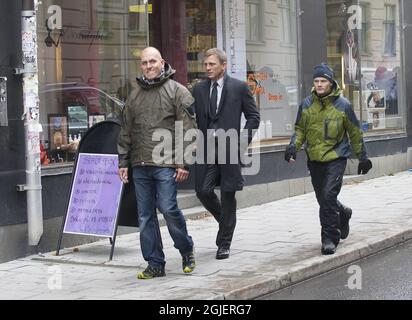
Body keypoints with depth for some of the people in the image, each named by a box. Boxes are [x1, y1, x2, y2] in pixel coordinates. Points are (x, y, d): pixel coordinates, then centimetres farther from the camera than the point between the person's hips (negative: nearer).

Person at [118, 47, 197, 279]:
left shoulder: (177, 91, -1)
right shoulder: (135, 96, 16)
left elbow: (188, 130, -6)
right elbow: (126, 132, 20)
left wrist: (183, 163, -12)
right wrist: (123, 162, 14)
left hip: (166, 164, -5)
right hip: (140, 165, 6)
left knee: (168, 208, -10)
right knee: (146, 216, 5)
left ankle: (187, 250, 16)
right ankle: (155, 264, 14)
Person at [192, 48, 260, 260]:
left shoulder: (239, 87, 1)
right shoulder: (199, 89, 10)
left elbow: (253, 115, 4)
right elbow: (193, 117, 15)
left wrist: (243, 139, -6)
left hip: (229, 148, -3)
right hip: (206, 148, 3)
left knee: (228, 195, 1)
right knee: (203, 191, -4)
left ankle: (224, 244, 11)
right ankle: (225, 221, 27)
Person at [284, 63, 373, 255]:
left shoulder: (342, 105, -6)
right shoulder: (306, 105, 2)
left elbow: (355, 133, 3)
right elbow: (300, 129, 10)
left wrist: (362, 157, 7)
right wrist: (294, 146, -10)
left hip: (336, 158, -4)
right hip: (314, 159, 4)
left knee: (328, 196, -17)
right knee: (323, 199, 14)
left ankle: (330, 238, -6)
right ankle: (342, 213, 46)